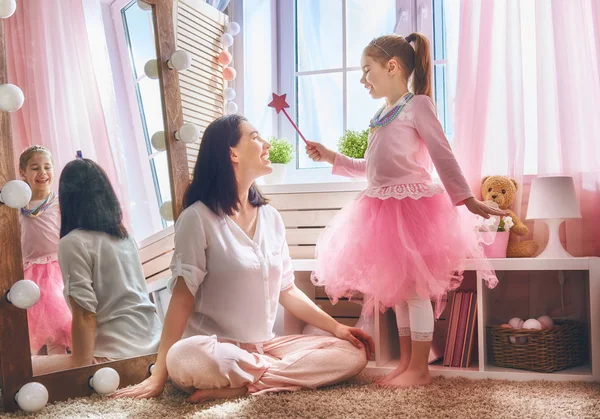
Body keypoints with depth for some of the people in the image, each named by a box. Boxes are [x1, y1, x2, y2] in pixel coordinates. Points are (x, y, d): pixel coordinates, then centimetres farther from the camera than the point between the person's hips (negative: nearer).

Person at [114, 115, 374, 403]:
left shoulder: (270, 217, 8)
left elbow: (286, 291, 13)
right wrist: (159, 375, -16)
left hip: (265, 346, 7)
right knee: (184, 359, -40)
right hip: (216, 348, -6)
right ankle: (287, 372, -21)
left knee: (353, 353, -13)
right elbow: (182, 296, -12)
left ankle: (239, 386, -20)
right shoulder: (198, 217, -9)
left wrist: (337, 328, 4)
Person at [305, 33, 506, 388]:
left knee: (414, 287, -4)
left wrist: (467, 199, -17)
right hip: (384, 209, 9)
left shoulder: (417, 105, -6)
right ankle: (406, 363, 22)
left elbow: (443, 156, -12)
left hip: (412, 205, -9)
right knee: (397, 289, 12)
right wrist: (331, 157, 21)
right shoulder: (381, 115, 18)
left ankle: (419, 369, 4)